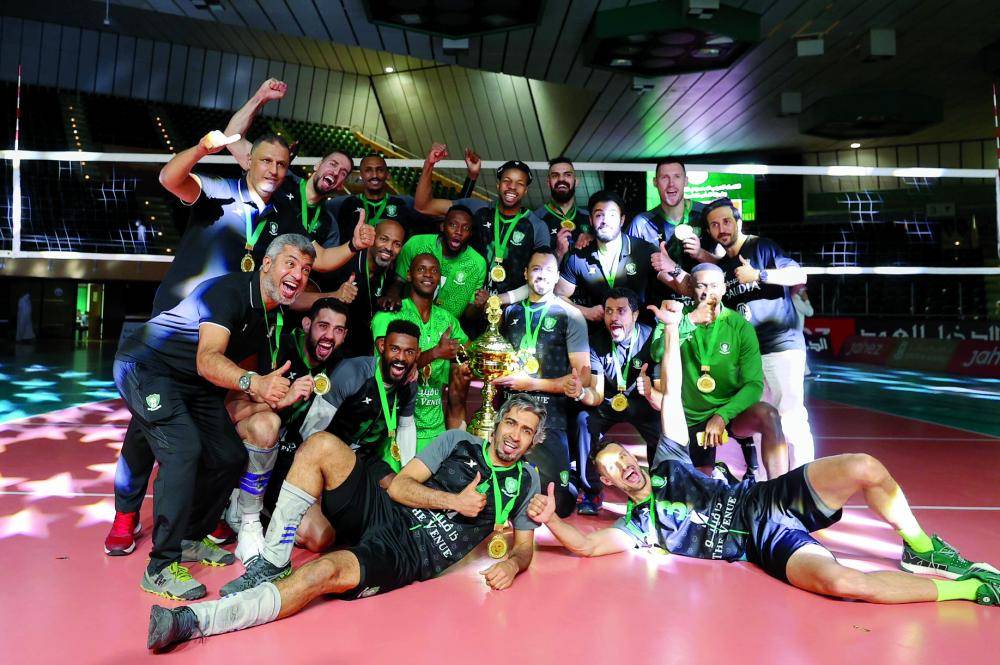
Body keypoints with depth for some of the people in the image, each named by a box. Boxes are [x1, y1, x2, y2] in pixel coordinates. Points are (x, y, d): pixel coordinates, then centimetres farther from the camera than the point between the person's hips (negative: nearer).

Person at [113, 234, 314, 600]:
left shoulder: (276, 314, -1)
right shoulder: (230, 291, -28)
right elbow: (207, 360, -43)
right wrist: (253, 383, -61)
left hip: (194, 384, 9)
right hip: (146, 367, -9)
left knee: (231, 457, 4)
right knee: (184, 450, -26)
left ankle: (191, 539, 25)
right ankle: (161, 568, -17)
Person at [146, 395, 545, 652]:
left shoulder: (525, 482, 10)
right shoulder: (459, 442, 10)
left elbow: (524, 545, 13)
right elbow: (399, 487, 3)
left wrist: (512, 563, -9)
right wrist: (453, 501, -8)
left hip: (410, 555, -3)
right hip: (383, 515, 3)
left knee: (328, 570, -34)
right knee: (323, 446, -19)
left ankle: (189, 622, -36)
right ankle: (273, 564, -13)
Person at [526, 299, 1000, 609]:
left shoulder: (667, 466, 11)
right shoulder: (641, 522, 2)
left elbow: (671, 393, 6)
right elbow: (588, 544, -12)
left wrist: (672, 328, 0)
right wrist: (551, 518, -29)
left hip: (773, 496, 5)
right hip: (767, 542, -4)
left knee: (867, 468, -18)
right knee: (839, 581, -33)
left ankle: (920, 549, 9)